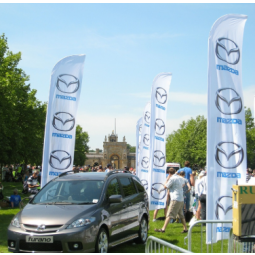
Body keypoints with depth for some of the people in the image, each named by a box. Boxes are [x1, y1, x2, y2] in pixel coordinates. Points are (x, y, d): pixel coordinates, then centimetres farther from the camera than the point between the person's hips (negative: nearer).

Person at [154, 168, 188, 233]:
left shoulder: (172, 179, -11)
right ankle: (185, 228, 20)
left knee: (169, 215, -11)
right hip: (181, 199, 8)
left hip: (175, 199, -8)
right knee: (181, 215, 18)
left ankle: (163, 229, -14)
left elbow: (165, 186, -6)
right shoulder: (180, 178, 12)